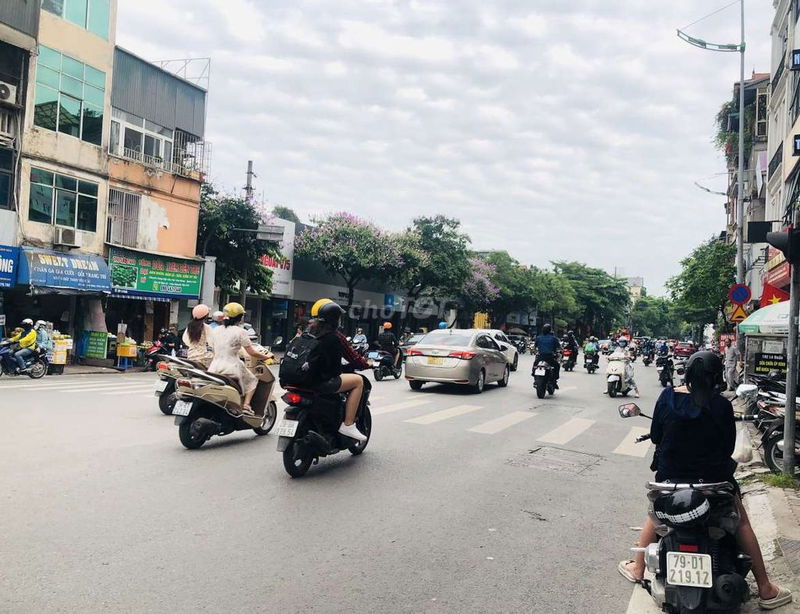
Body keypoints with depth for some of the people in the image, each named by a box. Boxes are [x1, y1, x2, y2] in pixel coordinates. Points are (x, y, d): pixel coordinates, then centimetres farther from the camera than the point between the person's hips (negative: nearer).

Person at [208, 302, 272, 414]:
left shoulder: (216, 330, 10)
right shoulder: (240, 332, -7)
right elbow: (252, 353, -5)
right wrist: (266, 356, 11)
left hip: (214, 368, 5)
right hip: (231, 369, -5)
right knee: (252, 380, 20)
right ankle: (246, 405, 2)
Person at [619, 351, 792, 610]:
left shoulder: (668, 397, -10)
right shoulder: (722, 406, -14)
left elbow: (655, 436, -1)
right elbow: (729, 446, -3)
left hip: (670, 473, 2)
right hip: (712, 476, -1)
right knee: (742, 523, 19)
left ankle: (637, 568, 36)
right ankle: (765, 590, 25)